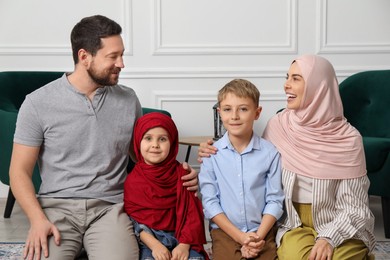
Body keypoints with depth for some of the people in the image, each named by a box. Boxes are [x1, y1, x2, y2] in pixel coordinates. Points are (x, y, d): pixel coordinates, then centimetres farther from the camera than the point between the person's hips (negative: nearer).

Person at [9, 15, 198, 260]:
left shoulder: (129, 99, 7)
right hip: (57, 206, -1)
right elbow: (20, 171, 2)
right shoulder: (39, 103, -1)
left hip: (110, 207, 1)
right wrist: (38, 219, -14)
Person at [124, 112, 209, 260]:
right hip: (149, 239, -1)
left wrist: (184, 245, -13)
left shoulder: (182, 174, 5)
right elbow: (133, 219, -3)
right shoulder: (132, 179, 2)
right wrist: (154, 245, -17)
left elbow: (192, 212, 0)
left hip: (181, 237, 1)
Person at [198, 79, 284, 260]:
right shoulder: (211, 153, -3)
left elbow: (275, 200, 1)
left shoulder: (270, 153, -1)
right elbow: (209, 202, -4)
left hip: (262, 232, 1)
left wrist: (258, 237, -10)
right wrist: (240, 237, -10)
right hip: (225, 231, 0)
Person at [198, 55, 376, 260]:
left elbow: (354, 206, -6)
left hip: (341, 227, 0)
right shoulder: (278, 126, -3)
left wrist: (329, 238, -21)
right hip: (294, 224, 0)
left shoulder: (348, 138, -9)